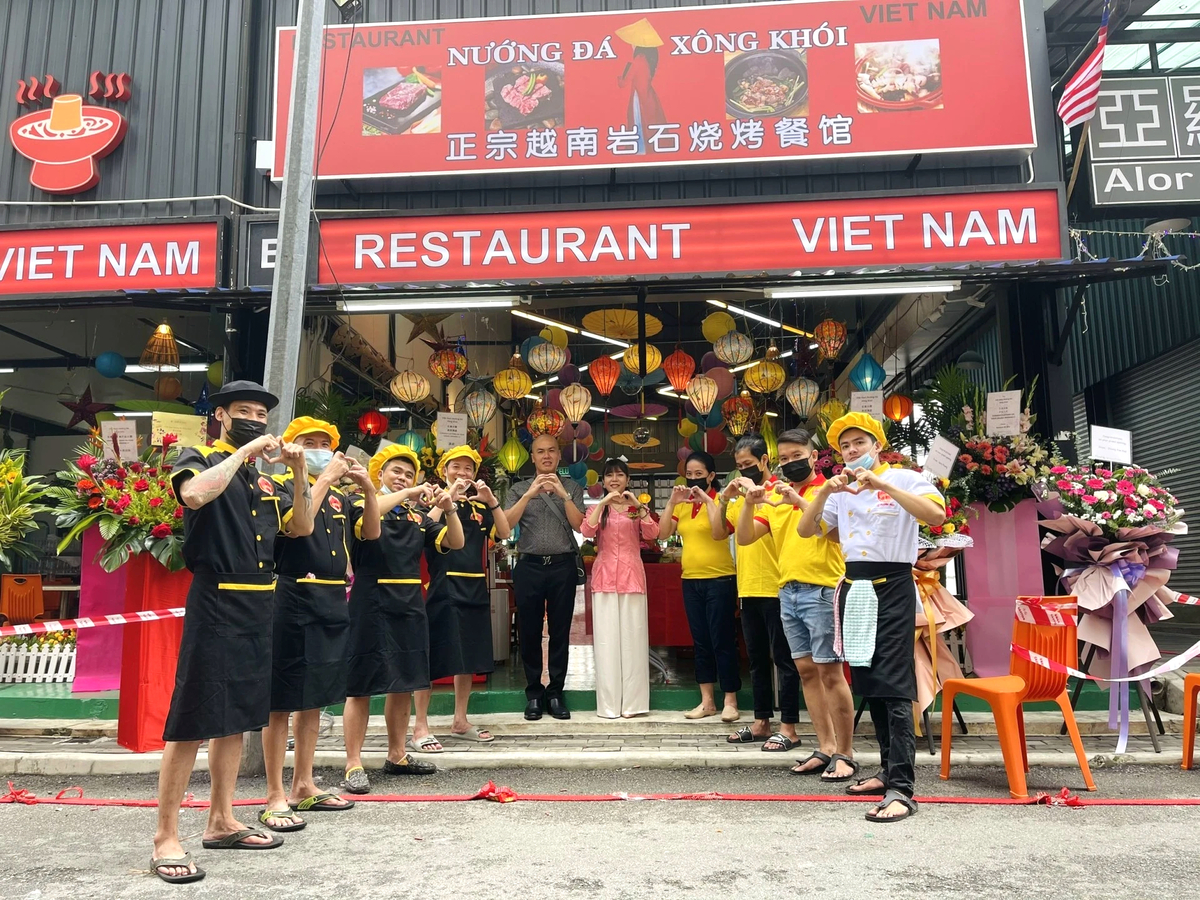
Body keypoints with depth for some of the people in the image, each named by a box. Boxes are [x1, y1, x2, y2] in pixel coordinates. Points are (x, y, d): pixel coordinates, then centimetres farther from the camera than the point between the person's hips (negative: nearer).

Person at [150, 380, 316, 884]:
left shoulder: (264, 480, 17)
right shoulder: (200, 460, -3)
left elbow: (301, 528, 10)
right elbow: (194, 493, -27)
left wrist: (299, 475, -1)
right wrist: (243, 452, -19)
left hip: (258, 606, 7)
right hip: (216, 603, -7)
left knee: (236, 716, 13)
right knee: (192, 721, -5)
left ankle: (221, 823, 24)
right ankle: (166, 838, 4)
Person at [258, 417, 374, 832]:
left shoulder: (339, 496, 15)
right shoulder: (281, 486, -3)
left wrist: (368, 488, -1)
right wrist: (325, 479, -16)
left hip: (333, 601, 7)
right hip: (294, 599, -7)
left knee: (315, 698, 14)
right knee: (281, 701, 0)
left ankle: (303, 786, 26)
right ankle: (275, 797, 9)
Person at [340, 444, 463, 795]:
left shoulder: (417, 516, 12)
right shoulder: (363, 504, -1)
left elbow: (455, 542, 4)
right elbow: (368, 526, -26)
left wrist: (449, 510, -11)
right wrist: (404, 494, -25)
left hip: (410, 605, 6)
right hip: (371, 604, -6)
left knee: (404, 682, 12)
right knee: (361, 685, -2)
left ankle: (397, 756, 25)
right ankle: (354, 764, 5)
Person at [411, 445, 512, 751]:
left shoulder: (479, 506, 14)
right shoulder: (436, 501, 0)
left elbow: (504, 533, 2)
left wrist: (491, 500, -7)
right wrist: (448, 497, -20)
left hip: (475, 588, 6)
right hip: (443, 587, -6)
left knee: (470, 657, 12)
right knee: (432, 657, -4)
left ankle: (460, 722, 23)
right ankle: (420, 726, 4)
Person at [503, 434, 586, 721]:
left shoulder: (572, 487, 10)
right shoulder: (519, 489, 11)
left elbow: (580, 526, -2)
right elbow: (507, 523, -4)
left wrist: (564, 495, -14)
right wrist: (529, 494, -14)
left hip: (563, 566, 0)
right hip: (530, 566, 0)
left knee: (560, 632, 4)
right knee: (529, 632, 4)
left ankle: (556, 693, 14)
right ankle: (533, 694, 16)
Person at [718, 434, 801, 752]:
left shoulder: (779, 491, -8)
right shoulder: (742, 495, 13)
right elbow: (718, 534, 9)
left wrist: (752, 495, -21)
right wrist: (724, 500, -3)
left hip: (776, 589, -8)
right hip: (748, 590, 8)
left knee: (783, 659, 0)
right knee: (757, 659, 14)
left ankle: (789, 728, 7)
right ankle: (761, 722, 24)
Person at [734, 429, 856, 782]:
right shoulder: (776, 498, 13)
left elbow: (836, 528, -20)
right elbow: (744, 538, 7)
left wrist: (800, 501, -25)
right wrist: (749, 504, -8)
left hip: (821, 590, -6)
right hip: (788, 591, 7)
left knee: (830, 671, -4)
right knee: (806, 671, 9)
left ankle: (845, 754, 6)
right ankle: (826, 748, 18)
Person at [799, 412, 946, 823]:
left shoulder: (904, 478, -3)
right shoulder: (842, 490, 13)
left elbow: (937, 515, -21)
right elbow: (805, 530, 7)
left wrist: (883, 484, -25)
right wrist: (824, 491, -7)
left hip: (892, 586, -6)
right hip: (854, 588, 6)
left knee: (894, 686, -12)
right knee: (867, 684, 12)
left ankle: (901, 789, -12)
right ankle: (889, 770, 24)